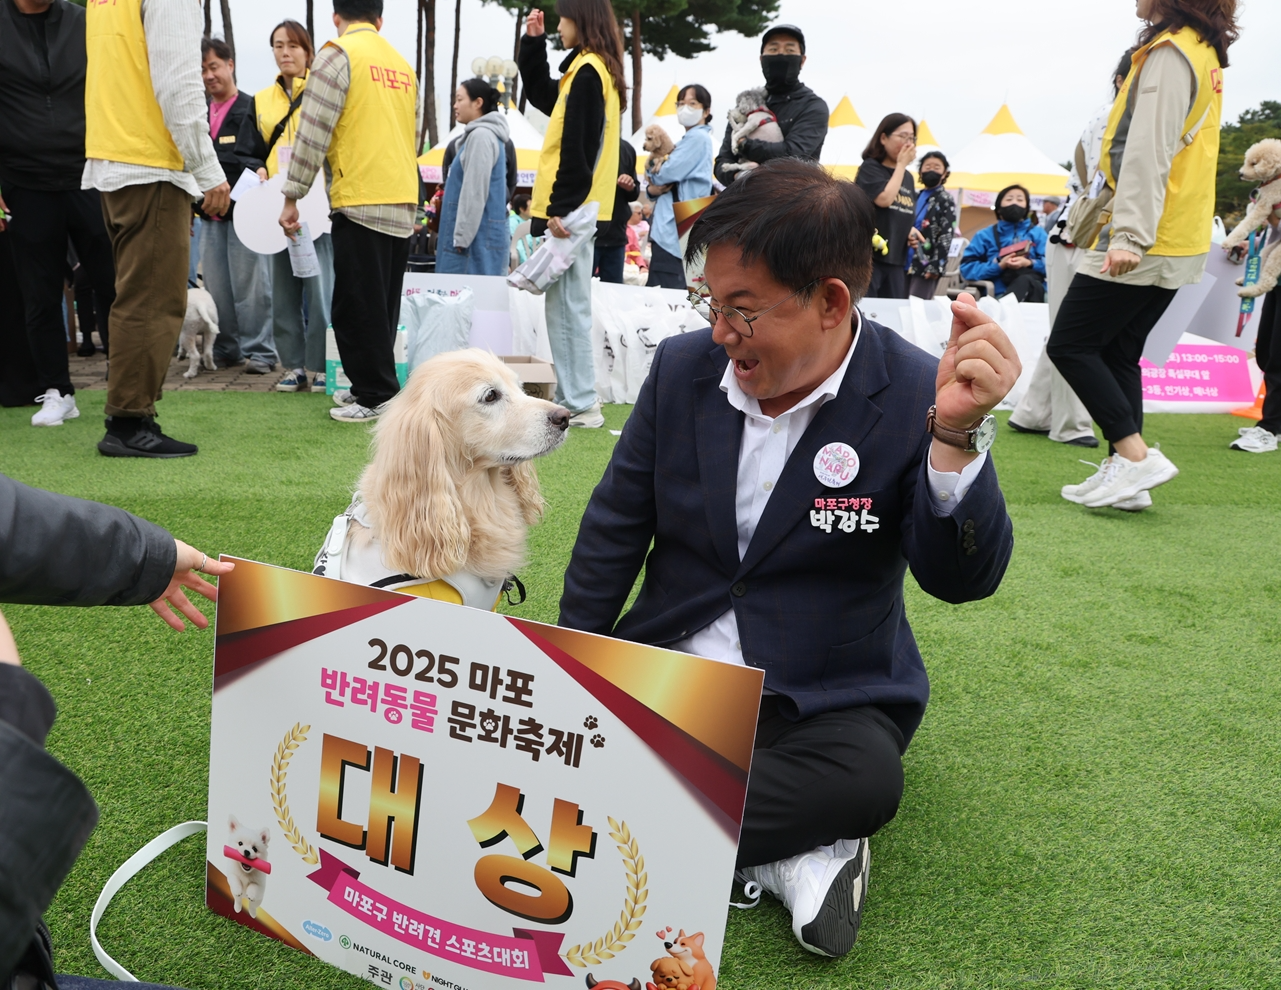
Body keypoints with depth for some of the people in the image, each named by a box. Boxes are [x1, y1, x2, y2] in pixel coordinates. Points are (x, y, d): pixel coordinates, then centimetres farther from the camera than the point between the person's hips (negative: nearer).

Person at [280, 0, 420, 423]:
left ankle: (377, 396, 0)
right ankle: (371, 385, 20)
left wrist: (291, 197, -3)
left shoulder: (338, 54, -3)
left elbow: (313, 133, -8)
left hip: (360, 200, -7)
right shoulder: (403, 63, 15)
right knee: (381, 305, 13)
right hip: (404, 201, 7)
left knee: (358, 305, -2)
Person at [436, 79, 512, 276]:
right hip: (484, 236, 10)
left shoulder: (481, 136, -10)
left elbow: (475, 194, -17)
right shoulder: (484, 135, 21)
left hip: (478, 238, -10)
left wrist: (461, 238, -17)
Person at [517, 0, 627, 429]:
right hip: (578, 209, 10)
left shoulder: (587, 72, -12)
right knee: (568, 305, 13)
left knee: (566, 307, -6)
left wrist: (560, 208, -22)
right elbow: (542, 95, 30)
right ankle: (574, 397, 19)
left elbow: (577, 148, -19)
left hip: (570, 211, -10)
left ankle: (581, 405, -2)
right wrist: (533, 43, 21)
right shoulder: (595, 69, 17)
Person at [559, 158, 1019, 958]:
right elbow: (615, 527, 4)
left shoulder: (914, 397, -14)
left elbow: (963, 580, -20)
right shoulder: (683, 366, -4)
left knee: (865, 778, -34)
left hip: (822, 699, -3)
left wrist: (957, 434, -36)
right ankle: (780, 850, -11)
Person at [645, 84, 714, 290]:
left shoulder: (698, 138, -8)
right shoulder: (687, 141, 23)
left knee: (663, 291, -13)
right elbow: (671, 183, 22)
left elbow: (669, 173, -17)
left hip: (676, 230, -10)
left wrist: (654, 174, 6)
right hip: (670, 227, 10)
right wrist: (653, 189, -2)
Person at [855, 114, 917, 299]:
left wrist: (911, 231, 3)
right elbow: (884, 199, -20)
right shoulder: (870, 167, -3)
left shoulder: (908, 177, 16)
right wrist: (901, 164, -9)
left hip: (896, 259, 7)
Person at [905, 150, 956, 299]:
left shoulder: (945, 200, -1)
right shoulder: (916, 197, 17)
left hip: (926, 266, -6)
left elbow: (946, 236, -9)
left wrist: (936, 266, -17)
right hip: (907, 263, 6)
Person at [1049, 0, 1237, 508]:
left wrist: (1128, 234, -26)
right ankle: (1122, 470, 11)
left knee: (1070, 344, -6)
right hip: (1176, 242, 10)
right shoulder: (1204, 52, 19)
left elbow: (1149, 151, -21)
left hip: (1143, 242, -10)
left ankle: (1135, 455, -9)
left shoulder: (1169, 51, -11)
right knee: (1118, 354, 11)